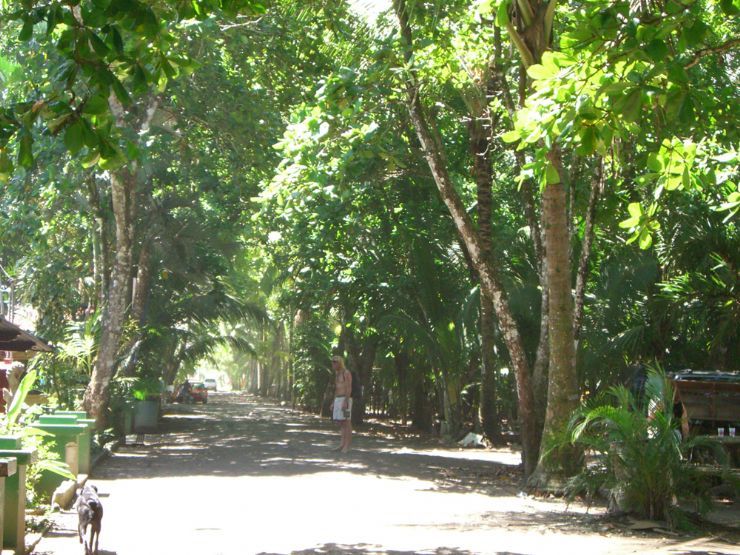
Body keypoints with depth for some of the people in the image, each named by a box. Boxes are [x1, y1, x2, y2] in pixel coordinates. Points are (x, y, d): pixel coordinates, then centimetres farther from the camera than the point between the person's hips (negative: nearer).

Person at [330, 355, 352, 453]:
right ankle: (343, 444, 9)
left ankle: (347, 446, -7)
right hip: (338, 400, 9)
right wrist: (333, 403, 18)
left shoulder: (346, 373, -10)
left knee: (346, 423, -8)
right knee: (341, 423, 7)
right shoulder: (337, 374, 19)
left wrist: (345, 402, -23)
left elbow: (349, 388, -16)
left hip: (345, 400, -9)